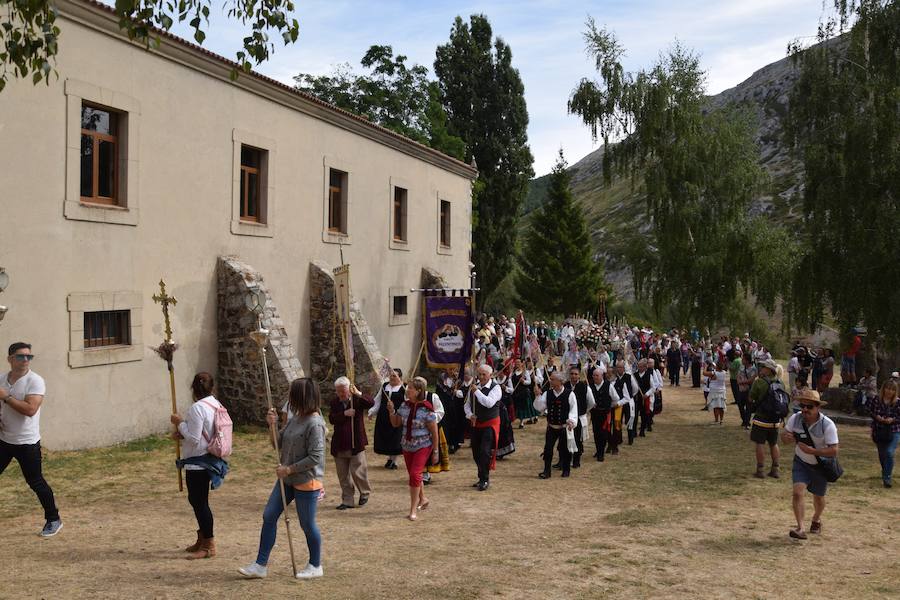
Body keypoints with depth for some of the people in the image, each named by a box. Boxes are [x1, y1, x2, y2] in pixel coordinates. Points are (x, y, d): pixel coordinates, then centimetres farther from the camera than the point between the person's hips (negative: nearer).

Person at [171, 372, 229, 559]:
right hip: (210, 460, 9)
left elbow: (194, 439, -21)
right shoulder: (216, 405, 7)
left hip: (197, 463, -9)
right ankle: (202, 540, 31)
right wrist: (184, 434, 10)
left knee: (199, 502, 0)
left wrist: (180, 423, -9)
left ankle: (208, 546, 7)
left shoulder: (197, 408, -20)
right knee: (197, 500, 20)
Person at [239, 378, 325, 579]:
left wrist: (289, 469, -19)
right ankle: (261, 565, 15)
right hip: (287, 479, 9)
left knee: (307, 524, 4)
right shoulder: (294, 419, 6)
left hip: (307, 481, -9)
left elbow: (315, 457, -23)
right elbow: (279, 444, 12)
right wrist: (272, 426, -4)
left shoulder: (315, 424, -20)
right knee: (269, 516, 8)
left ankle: (315, 566, 24)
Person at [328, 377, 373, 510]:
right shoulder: (335, 402, 5)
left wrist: (358, 394, -34)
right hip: (339, 445, 4)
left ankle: (364, 493, 26)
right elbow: (331, 419, -6)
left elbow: (371, 404, -22)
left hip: (356, 444, -4)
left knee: (358, 472, 0)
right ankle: (347, 501, 20)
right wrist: (344, 413, -20)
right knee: (343, 476, 9)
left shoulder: (357, 399, -4)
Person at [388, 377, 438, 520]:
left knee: (415, 474, -14)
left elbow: (434, 431, -12)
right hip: (407, 446, 6)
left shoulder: (427, 409, -17)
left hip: (422, 446, -6)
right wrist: (392, 411, -10)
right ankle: (423, 499, 39)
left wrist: (435, 451, -9)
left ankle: (413, 509, -6)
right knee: (413, 475, 16)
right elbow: (396, 424, 7)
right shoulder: (405, 405, 1)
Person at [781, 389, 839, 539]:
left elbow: (834, 451, -27)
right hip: (801, 462, 1)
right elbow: (784, 436, -3)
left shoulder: (827, 425, -26)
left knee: (818, 497, 17)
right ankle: (800, 529, -17)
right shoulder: (795, 419, -16)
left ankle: (816, 520, 48)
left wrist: (812, 451, -38)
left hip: (821, 465, -1)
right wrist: (787, 438, -27)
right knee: (797, 492, -19)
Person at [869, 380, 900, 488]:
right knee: (882, 454, 16)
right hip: (878, 432, 2)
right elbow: (870, 411, 2)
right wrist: (877, 417, -15)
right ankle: (886, 472, 42)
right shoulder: (876, 400, -5)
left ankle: (887, 477, -6)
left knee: (889, 453, -15)